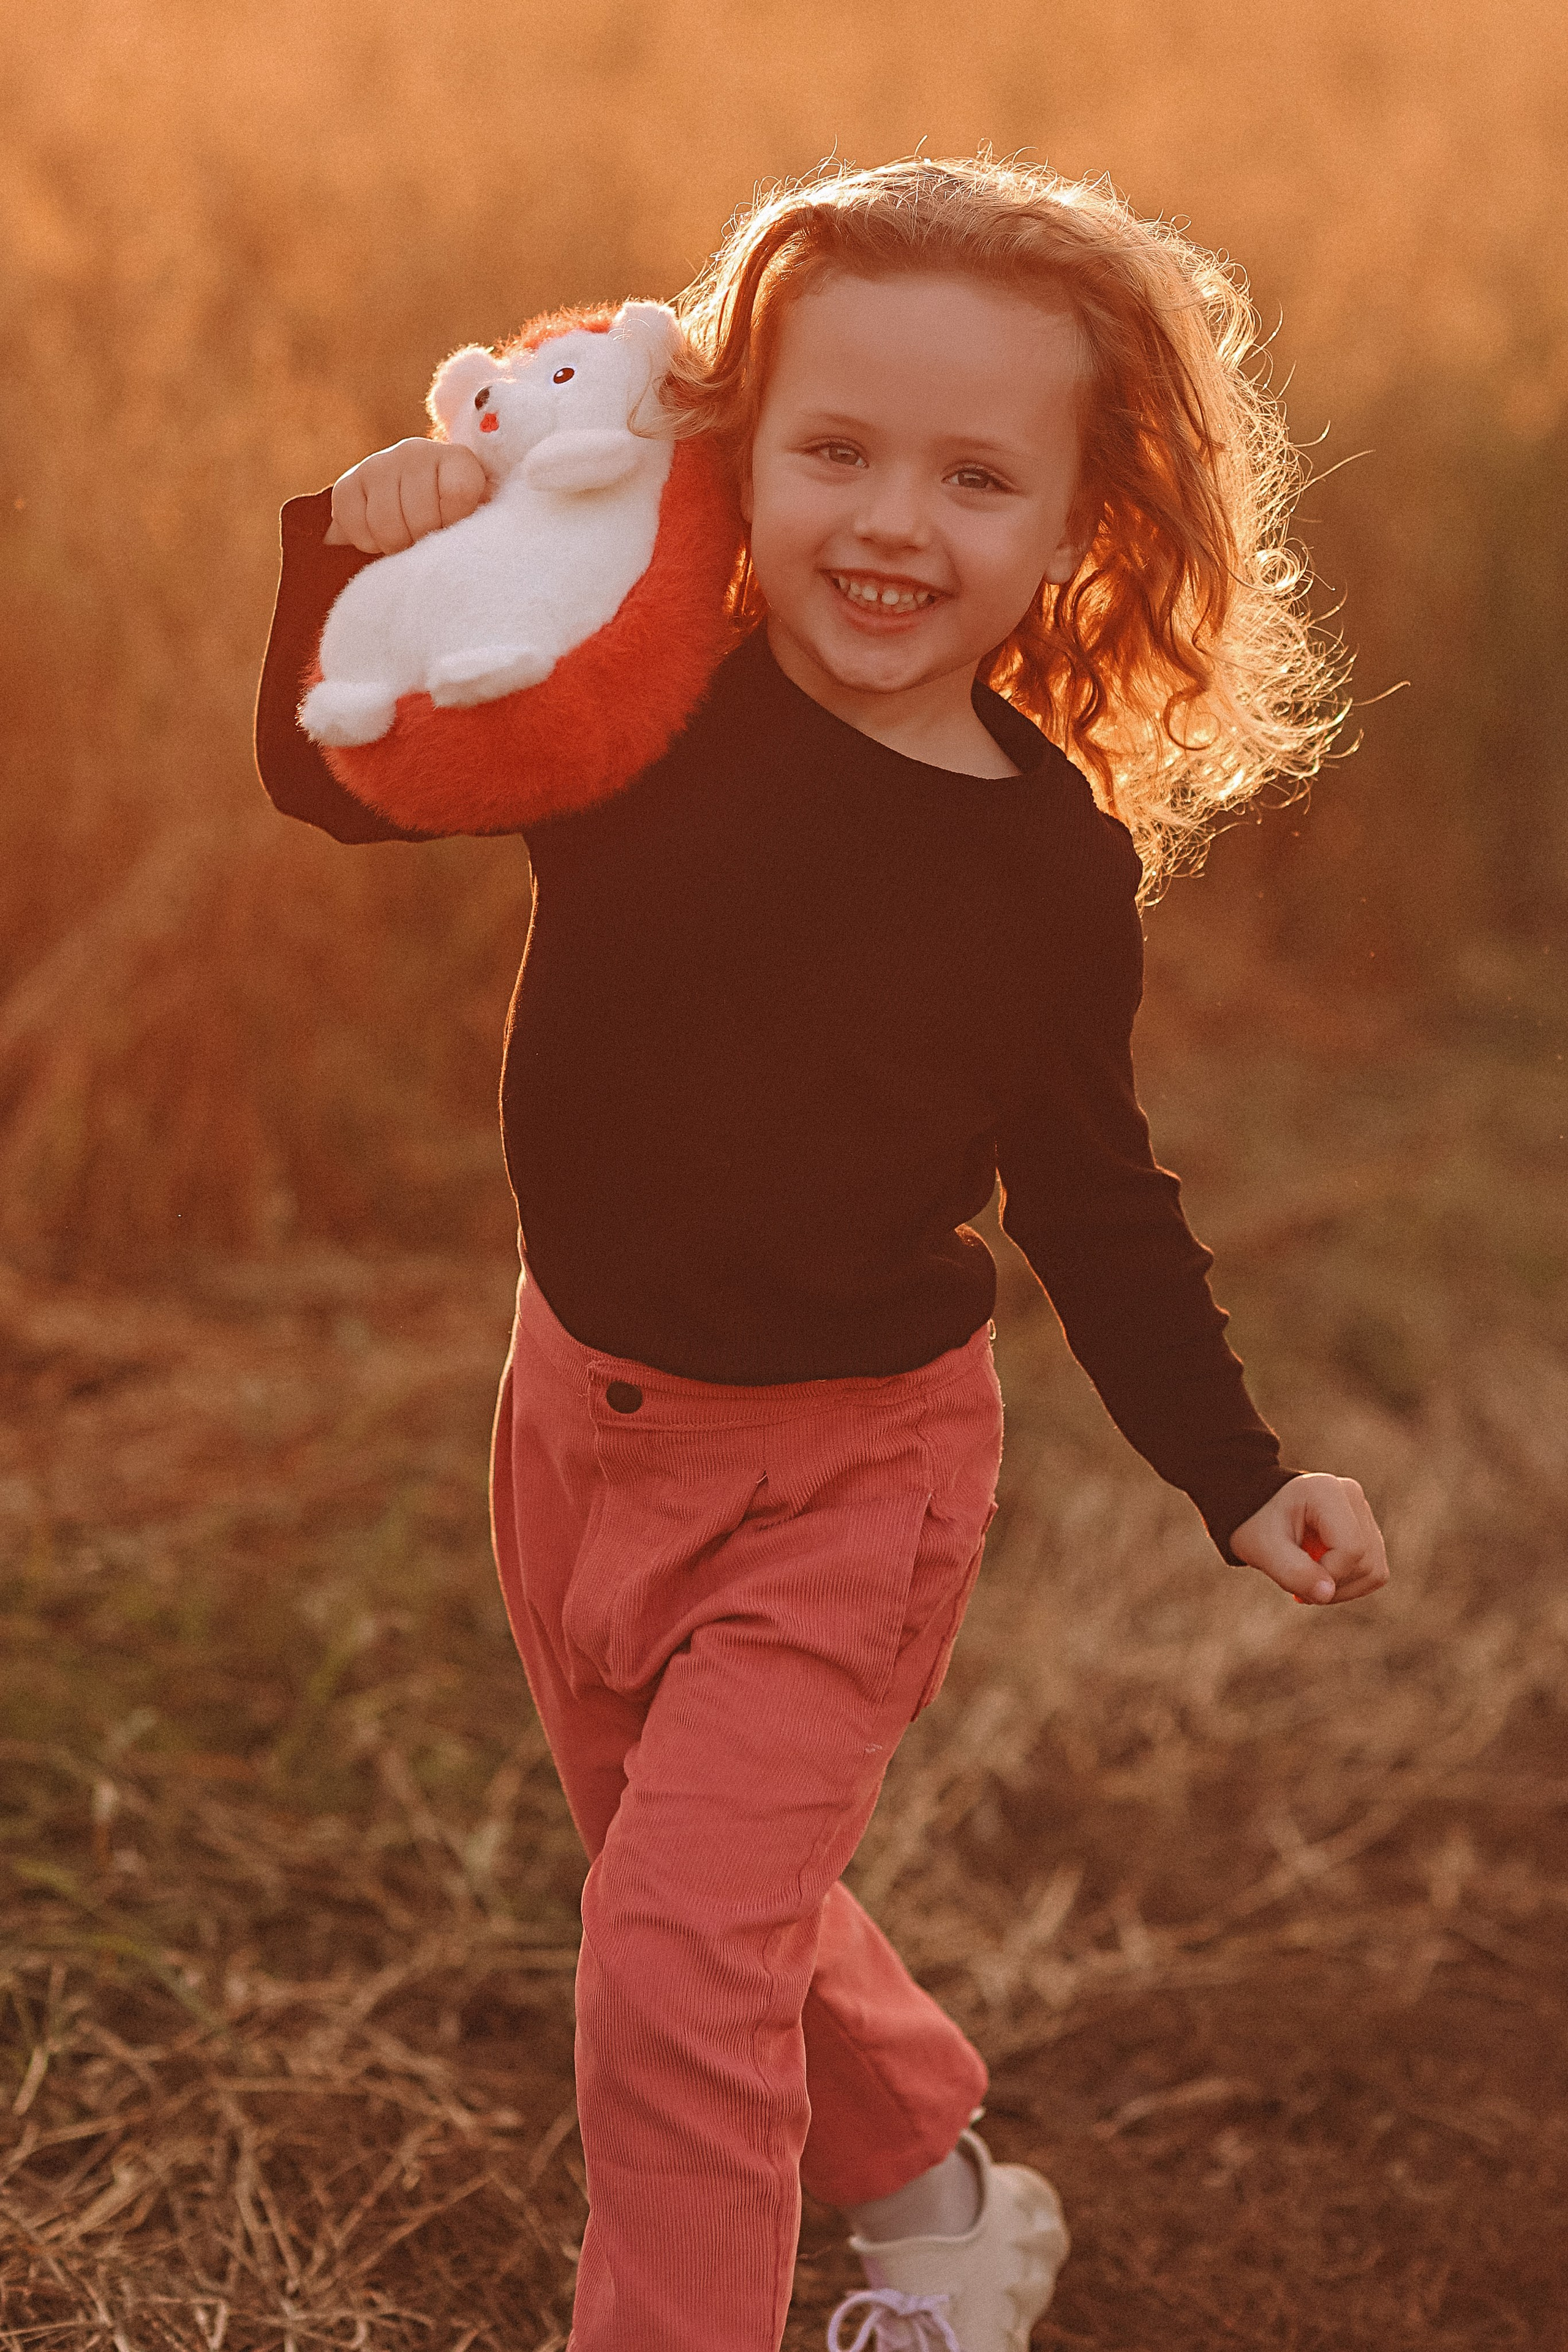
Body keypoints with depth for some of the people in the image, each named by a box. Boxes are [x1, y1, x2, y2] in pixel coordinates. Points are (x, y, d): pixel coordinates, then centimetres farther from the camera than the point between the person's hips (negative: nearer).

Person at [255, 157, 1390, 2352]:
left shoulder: (1059, 861, -13)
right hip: (582, 1408, 4)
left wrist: (1240, 1473, -2)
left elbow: (1091, 1194, -1)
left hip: (845, 1466, -4)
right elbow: (334, 775, -7)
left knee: (679, 1966, -11)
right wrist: (364, 559, -26)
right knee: (718, 1902, 21)